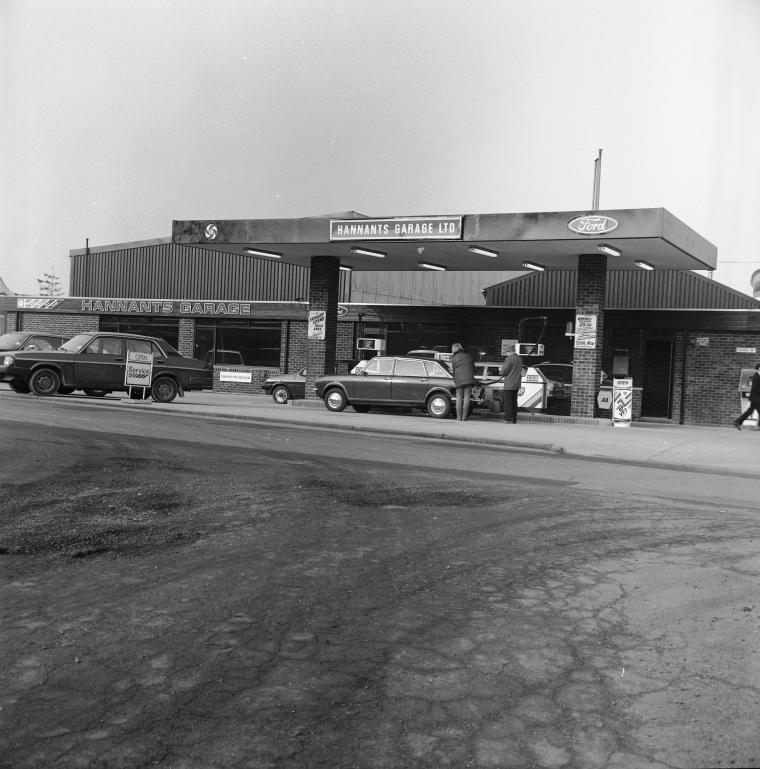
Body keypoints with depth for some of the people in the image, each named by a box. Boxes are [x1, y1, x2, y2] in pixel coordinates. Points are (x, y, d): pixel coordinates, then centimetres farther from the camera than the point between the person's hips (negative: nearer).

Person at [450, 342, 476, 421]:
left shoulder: (454, 358, 5)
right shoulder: (468, 356, 11)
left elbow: (453, 371, 7)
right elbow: (473, 367, 15)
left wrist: (455, 381, 18)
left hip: (459, 380, -1)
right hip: (469, 379, 1)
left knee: (459, 398, 5)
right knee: (466, 397, 2)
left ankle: (459, 417, 1)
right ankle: (464, 417, -3)